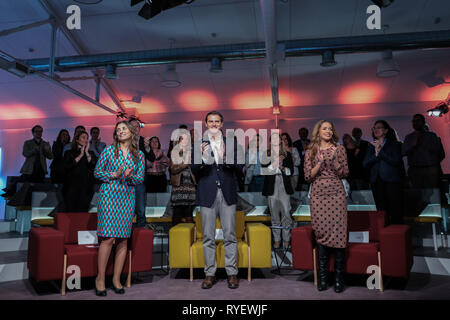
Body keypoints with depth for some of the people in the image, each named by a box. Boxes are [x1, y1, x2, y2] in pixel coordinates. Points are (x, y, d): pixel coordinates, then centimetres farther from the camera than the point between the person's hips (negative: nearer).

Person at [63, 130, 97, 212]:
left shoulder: (91, 153, 14)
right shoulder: (69, 153, 11)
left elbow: (94, 166, -3)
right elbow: (67, 166, -8)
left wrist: (87, 153, -5)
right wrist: (81, 155, -5)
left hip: (86, 189, 1)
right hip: (71, 188, 0)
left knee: (82, 213, -5)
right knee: (70, 212, -2)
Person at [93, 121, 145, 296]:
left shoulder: (139, 155, 9)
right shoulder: (109, 150, 5)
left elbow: (140, 178, 9)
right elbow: (97, 171, 6)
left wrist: (130, 176, -12)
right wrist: (114, 175, -10)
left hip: (127, 198, 2)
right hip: (109, 196, -2)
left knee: (123, 239, 3)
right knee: (108, 237, -9)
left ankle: (116, 279, 14)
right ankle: (100, 278, 6)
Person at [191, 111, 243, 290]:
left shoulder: (230, 143, 8)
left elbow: (239, 166, -1)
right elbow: (194, 170, -3)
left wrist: (225, 158, -19)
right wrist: (203, 157, -22)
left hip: (227, 194, 1)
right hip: (207, 194, 0)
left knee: (230, 235, 4)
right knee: (208, 237, 6)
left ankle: (232, 273, 14)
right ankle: (210, 273, 17)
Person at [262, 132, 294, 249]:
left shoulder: (287, 154, 10)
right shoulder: (266, 155, 6)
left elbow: (291, 171, 7)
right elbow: (264, 171, -3)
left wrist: (283, 168, -10)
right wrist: (274, 164, -13)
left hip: (284, 187, 0)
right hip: (271, 188, 0)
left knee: (286, 213, -4)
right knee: (274, 214, 4)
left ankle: (286, 240, 6)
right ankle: (276, 240, 14)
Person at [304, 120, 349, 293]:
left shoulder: (339, 149, 9)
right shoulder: (311, 152, 9)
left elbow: (345, 173, 6)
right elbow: (307, 176, 4)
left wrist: (334, 162, -10)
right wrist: (320, 163, -9)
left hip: (336, 194, 0)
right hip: (318, 195, 1)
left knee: (338, 233, -5)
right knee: (321, 234, 1)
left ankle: (339, 278, 5)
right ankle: (323, 278, 11)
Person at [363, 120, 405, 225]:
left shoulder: (394, 144, 6)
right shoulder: (372, 146, 17)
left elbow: (396, 161, -10)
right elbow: (365, 164, 6)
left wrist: (380, 151, -8)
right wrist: (376, 154, -8)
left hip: (392, 181, -3)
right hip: (377, 182, 4)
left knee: (395, 212, -6)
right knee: (381, 212, 3)